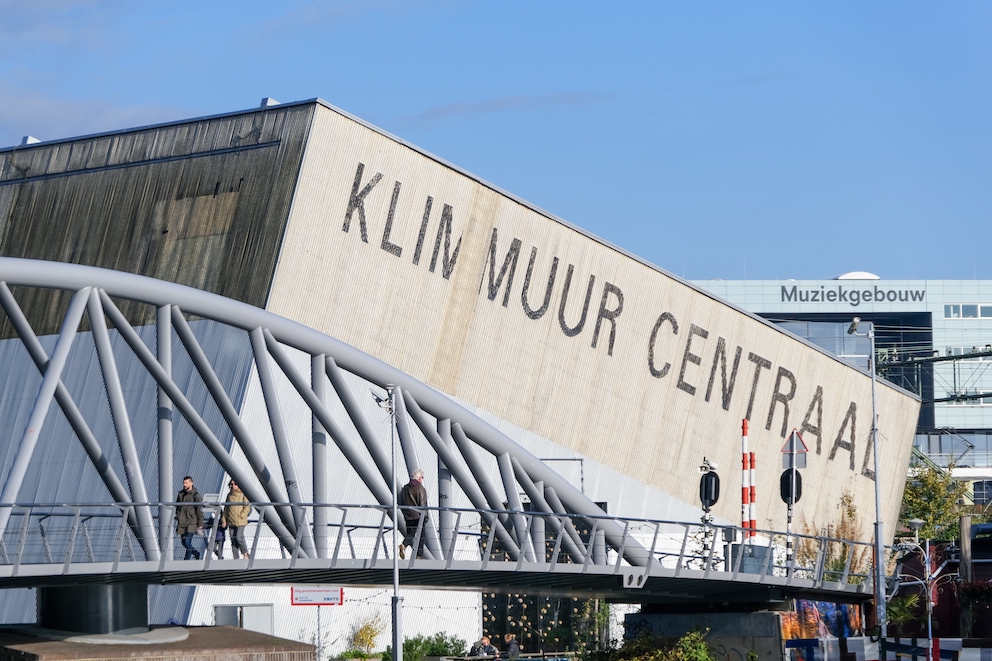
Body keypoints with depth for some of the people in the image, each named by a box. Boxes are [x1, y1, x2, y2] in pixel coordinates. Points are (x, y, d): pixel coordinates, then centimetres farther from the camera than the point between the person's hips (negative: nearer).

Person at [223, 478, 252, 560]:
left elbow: (247, 507, -6)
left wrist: (241, 516, -14)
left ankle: (246, 554, 5)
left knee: (239, 537, -15)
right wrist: (224, 520, 12)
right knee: (233, 540, 3)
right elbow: (226, 508, 18)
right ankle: (236, 558, 6)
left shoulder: (243, 494, -3)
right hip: (231, 522, 6)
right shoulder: (229, 495, 14)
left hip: (240, 521, -6)